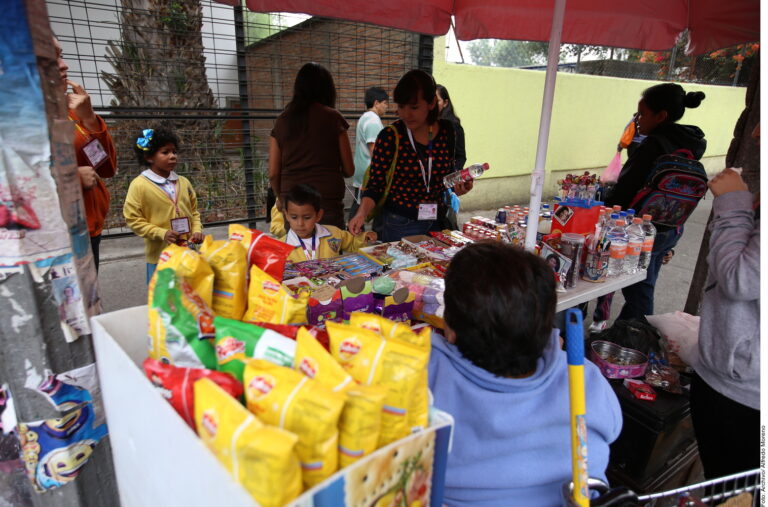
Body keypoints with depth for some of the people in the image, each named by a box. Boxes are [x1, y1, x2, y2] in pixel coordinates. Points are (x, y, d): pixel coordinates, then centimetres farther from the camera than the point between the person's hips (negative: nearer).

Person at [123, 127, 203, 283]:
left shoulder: (183, 182, 5)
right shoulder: (139, 185, -9)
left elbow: (193, 211, 13)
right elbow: (133, 219, -9)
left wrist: (197, 230, -4)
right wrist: (162, 233, -18)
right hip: (160, 255, -4)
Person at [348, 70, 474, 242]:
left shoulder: (446, 131, -1)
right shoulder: (389, 137, -12)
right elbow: (375, 185, -9)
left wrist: (458, 186, -5)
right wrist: (361, 214, -25)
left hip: (437, 223, 4)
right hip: (398, 225, -4)